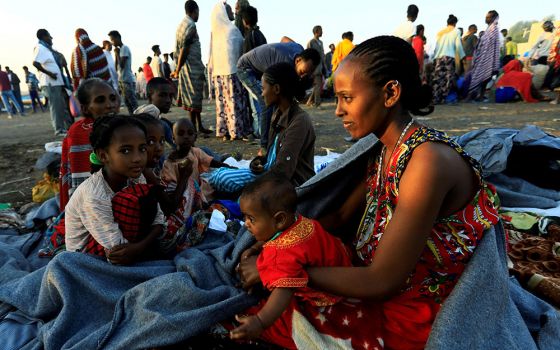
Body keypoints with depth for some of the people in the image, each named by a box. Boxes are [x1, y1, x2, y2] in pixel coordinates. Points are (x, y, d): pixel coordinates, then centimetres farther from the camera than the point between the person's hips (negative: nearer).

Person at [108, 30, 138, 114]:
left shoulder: (124, 48, -8)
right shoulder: (120, 50, 19)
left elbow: (122, 65, -18)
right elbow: (117, 67, 17)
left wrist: (117, 53, -7)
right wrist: (116, 54, 10)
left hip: (127, 80, -10)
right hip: (122, 80, 10)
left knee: (133, 102, -9)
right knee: (127, 103, 9)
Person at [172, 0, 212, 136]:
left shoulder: (181, 24, 17)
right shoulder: (191, 25, -11)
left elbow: (178, 49, 16)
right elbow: (184, 49, -18)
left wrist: (178, 68, 15)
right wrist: (178, 70, -17)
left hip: (186, 68, 9)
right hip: (193, 67, -9)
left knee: (194, 98, 12)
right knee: (194, 98, -5)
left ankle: (199, 126, 18)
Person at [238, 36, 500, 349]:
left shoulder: (428, 160, -28)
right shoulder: (384, 152, 0)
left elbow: (381, 281, -28)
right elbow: (340, 216, 6)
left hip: (416, 323, -6)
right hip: (375, 296, 7)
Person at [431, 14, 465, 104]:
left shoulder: (440, 32, 17)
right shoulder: (456, 31, 7)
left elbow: (435, 46, 10)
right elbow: (458, 45, 1)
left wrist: (434, 57, 12)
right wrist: (462, 56, 12)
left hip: (438, 58, 4)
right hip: (449, 57, -4)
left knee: (437, 79, 0)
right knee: (448, 79, -2)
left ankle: (435, 99, -5)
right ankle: (443, 98, -9)